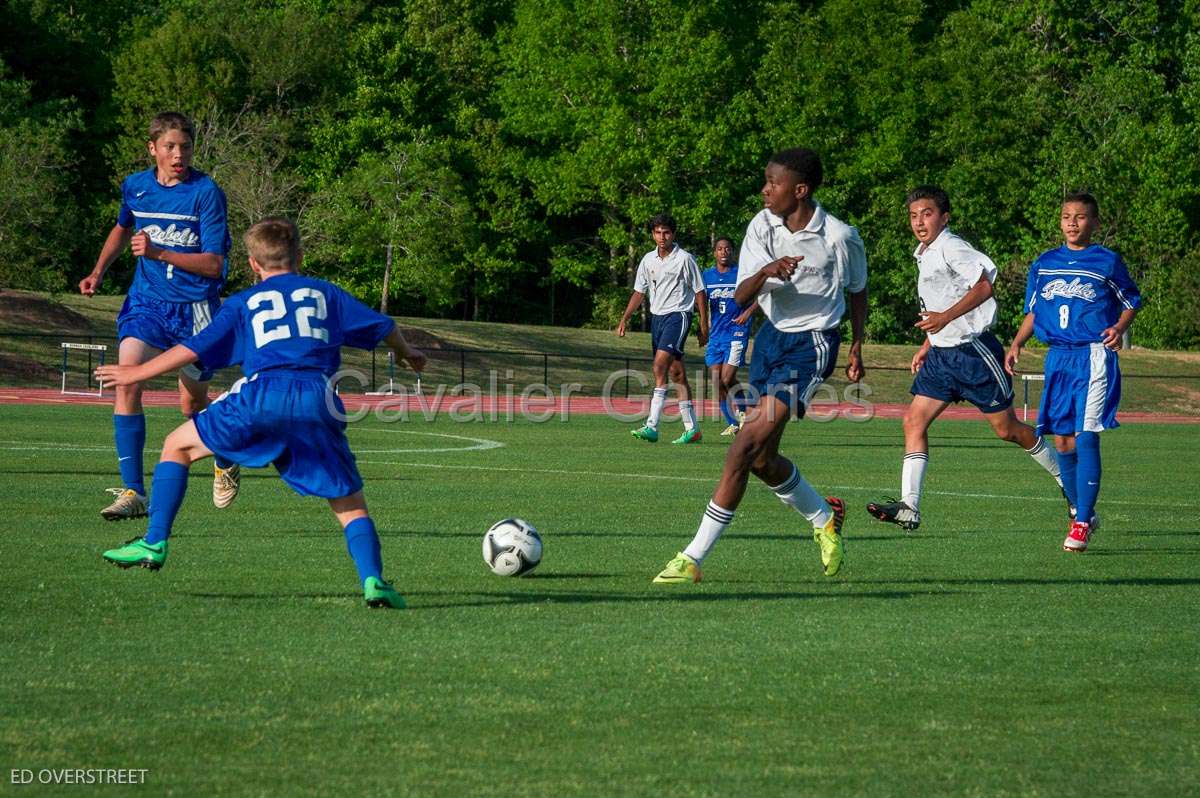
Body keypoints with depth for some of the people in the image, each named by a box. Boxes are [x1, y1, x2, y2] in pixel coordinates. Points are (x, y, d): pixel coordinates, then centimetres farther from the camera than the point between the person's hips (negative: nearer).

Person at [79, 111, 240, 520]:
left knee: (192, 403, 8)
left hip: (194, 307, -3)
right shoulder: (134, 187, 2)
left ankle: (226, 462, 41)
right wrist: (98, 271, 15)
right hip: (147, 300, 3)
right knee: (126, 384, -18)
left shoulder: (206, 192, -13)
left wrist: (158, 253, -27)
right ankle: (133, 491, -17)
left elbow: (213, 263, -17)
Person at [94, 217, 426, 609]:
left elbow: (194, 349, 18)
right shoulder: (326, 293, 27)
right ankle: (373, 579, -13)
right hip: (317, 400, 1)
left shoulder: (243, 303, 24)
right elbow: (382, 326, 30)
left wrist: (137, 373, 29)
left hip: (262, 393, -1)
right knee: (350, 503, 10)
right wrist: (407, 353, 52)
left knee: (178, 445, 19)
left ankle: (154, 543, 9)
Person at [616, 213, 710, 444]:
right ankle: (692, 428, 12)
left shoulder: (684, 258, -5)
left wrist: (704, 326, -5)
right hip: (657, 316, 6)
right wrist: (624, 319, 7)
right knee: (676, 372, 7)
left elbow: (700, 292, -2)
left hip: (678, 314, -6)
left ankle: (652, 426, -25)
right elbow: (639, 292, 18)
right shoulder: (648, 260, 11)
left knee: (660, 366, -21)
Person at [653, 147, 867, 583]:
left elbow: (857, 290, 8)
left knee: (748, 443, -18)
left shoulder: (840, 237, -11)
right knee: (761, 458, 7)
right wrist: (764, 272, -28)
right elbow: (741, 298, -8)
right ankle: (824, 519, 36)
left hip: (812, 343, -6)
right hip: (771, 335, 6)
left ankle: (694, 558, -17)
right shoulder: (762, 225, -2)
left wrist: (856, 346, 7)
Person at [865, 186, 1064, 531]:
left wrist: (945, 318, -27)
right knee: (914, 420, -6)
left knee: (1007, 429, 2)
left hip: (974, 350, -9)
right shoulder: (924, 255, 15)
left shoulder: (951, 248, -14)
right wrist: (927, 345, 23)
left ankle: (1065, 477, 23)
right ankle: (909, 507, -12)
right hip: (941, 355, 9)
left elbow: (983, 286, -24)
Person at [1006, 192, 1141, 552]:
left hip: (1094, 357, -5)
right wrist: (1016, 344, 6)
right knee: (1062, 441, 5)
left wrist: (1119, 329, -8)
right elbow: (1033, 311, 20)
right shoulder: (1044, 263, 13)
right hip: (1058, 359, 5)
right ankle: (1082, 512, 23)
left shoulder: (1108, 262, 2)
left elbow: (1131, 302, 11)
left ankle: (1082, 524, -11)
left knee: (1086, 438, -13)